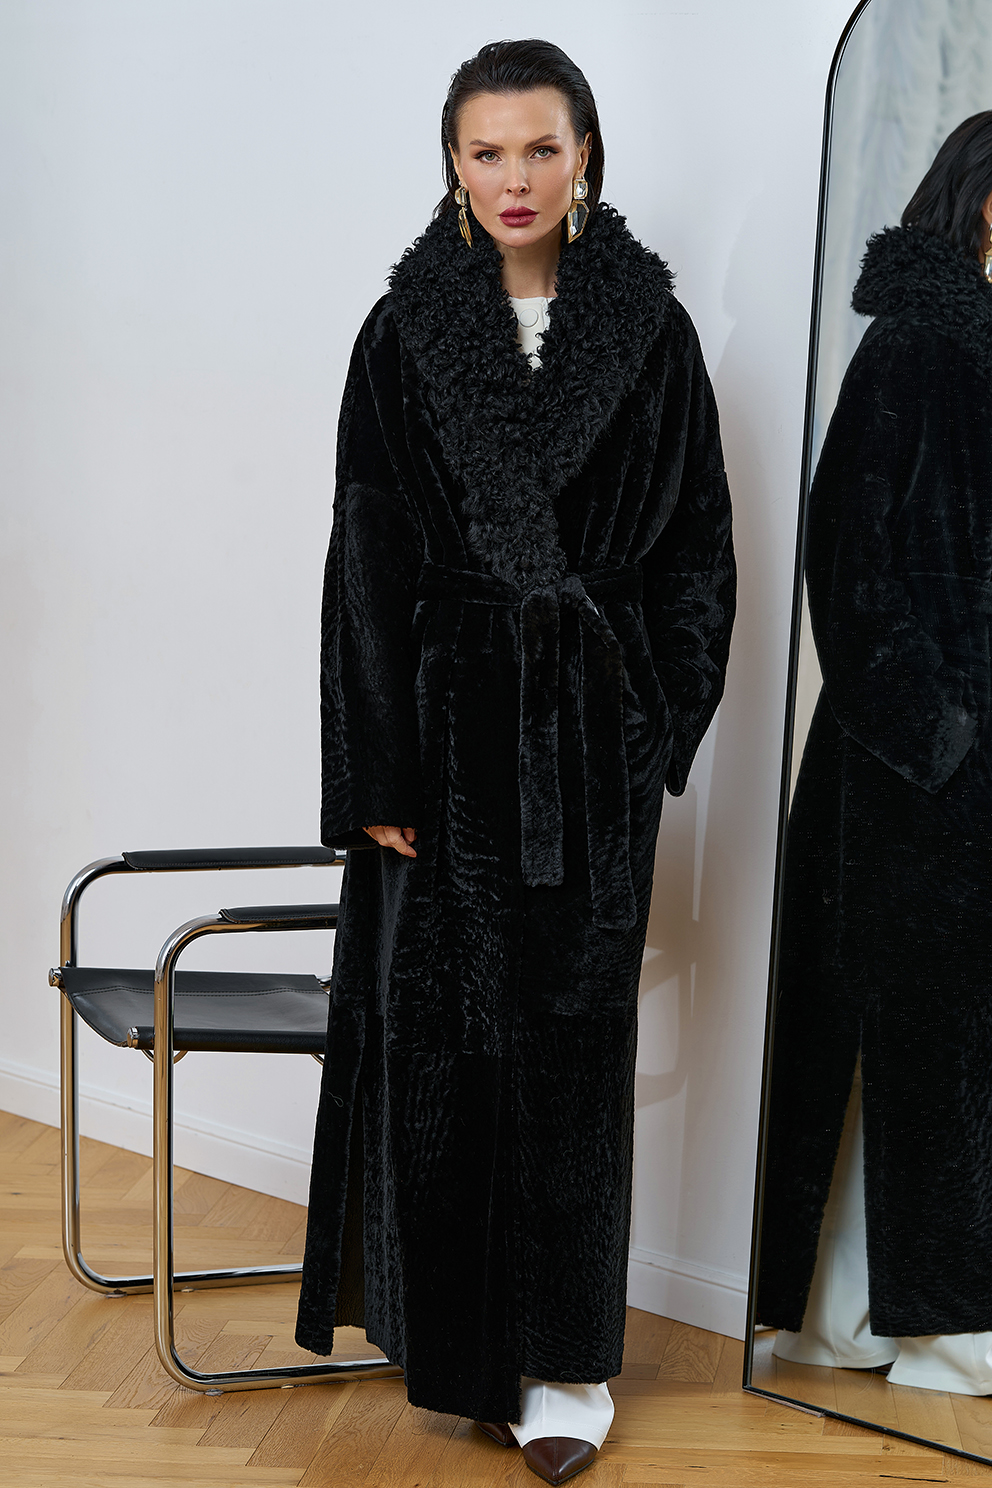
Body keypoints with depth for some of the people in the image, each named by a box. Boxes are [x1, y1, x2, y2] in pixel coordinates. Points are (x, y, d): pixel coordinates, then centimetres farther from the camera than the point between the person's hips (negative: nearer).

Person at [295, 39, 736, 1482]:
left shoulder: (649, 329, 3)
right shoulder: (403, 334, 2)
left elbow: (698, 546, 5)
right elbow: (369, 558, -1)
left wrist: (657, 727, -3)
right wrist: (378, 770, -7)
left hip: (591, 732, 0)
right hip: (447, 722, 0)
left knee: (574, 1035, 5)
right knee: (440, 1026, 4)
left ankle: (566, 1357, 18)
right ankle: (454, 1328, 23)